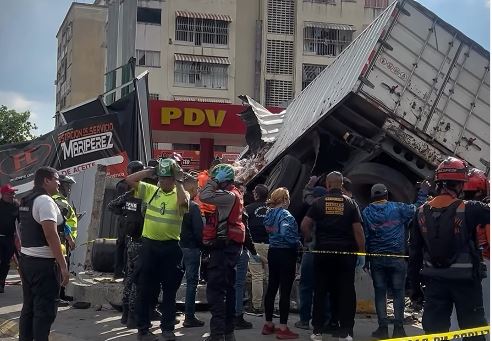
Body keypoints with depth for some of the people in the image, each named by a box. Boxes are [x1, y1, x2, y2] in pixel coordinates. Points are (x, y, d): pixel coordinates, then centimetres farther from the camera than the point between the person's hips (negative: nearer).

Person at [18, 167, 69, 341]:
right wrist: (63, 265, -22)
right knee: (45, 310, -4)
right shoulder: (45, 200, -15)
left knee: (29, 308, 14)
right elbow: (51, 235, -22)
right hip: (43, 262, -9)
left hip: (26, 259, 9)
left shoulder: (26, 201, 14)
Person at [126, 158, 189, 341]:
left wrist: (178, 181, -13)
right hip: (149, 245, 1)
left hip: (171, 247, -1)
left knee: (169, 290, 8)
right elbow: (129, 180, 0)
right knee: (145, 289, 6)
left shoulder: (181, 194, 0)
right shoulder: (150, 190, 5)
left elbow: (183, 202, -24)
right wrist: (150, 171, -2)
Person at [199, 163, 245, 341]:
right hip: (228, 247, 11)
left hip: (223, 248, -11)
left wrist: (215, 180, -11)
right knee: (228, 288, 14)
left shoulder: (229, 195, -14)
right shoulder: (233, 195, 18)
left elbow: (204, 196, -24)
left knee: (215, 290, -11)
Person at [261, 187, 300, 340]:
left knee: (271, 288, 13)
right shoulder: (285, 214, -15)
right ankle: (283, 329, -2)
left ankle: (268, 324, 22)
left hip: (273, 252, 8)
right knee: (285, 291, -4)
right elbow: (286, 232, -31)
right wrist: (297, 243, -15)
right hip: (286, 254, -8)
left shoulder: (270, 213, 9)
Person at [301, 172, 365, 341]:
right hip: (346, 252, 0)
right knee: (346, 292, 4)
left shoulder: (319, 202, 0)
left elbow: (304, 225, -7)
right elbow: (358, 229, -5)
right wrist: (362, 251, 1)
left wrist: (308, 239, 9)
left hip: (323, 251, 1)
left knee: (320, 291, 7)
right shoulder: (350, 203, 0)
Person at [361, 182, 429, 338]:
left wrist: (365, 259, 5)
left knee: (380, 293, 7)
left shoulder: (366, 212, 1)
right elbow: (416, 209, 6)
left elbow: (364, 237, 1)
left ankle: (382, 327, 6)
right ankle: (398, 328, 6)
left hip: (376, 259, 1)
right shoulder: (398, 208, -4)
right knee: (398, 292, 6)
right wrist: (423, 193, 20)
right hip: (397, 258, -1)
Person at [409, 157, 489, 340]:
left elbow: (414, 251, 6)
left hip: (435, 281, 4)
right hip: (465, 281, -4)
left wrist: (414, 283, 14)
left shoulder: (422, 212, 1)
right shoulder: (470, 209, -14)